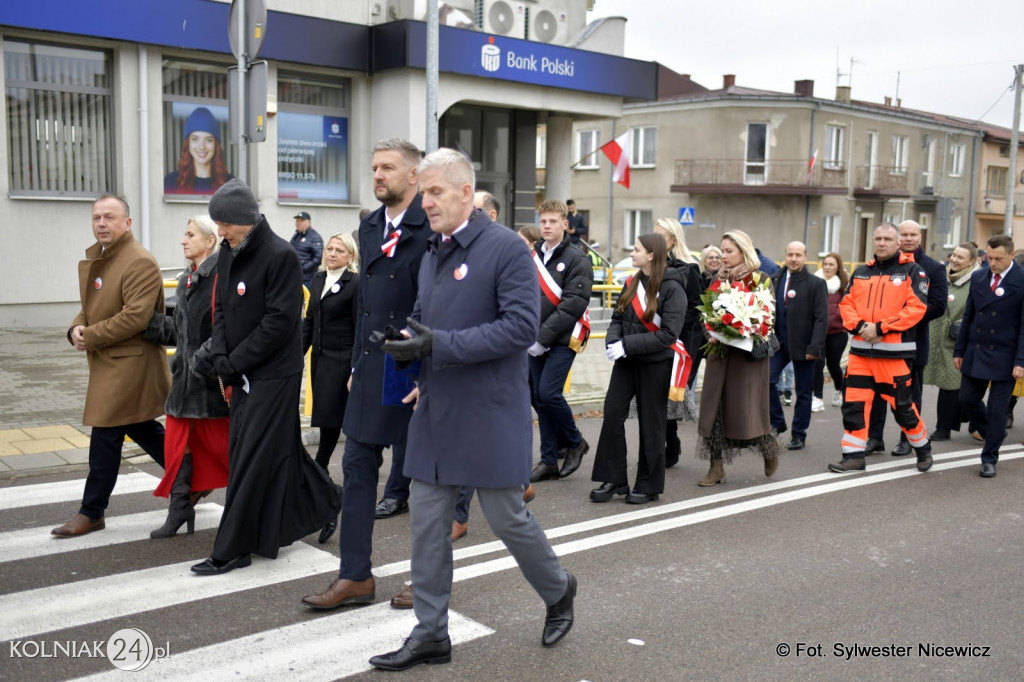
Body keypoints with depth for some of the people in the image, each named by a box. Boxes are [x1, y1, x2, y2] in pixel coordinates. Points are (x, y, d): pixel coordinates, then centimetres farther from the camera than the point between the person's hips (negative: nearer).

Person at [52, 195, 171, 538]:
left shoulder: (140, 262, -17)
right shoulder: (97, 259, 14)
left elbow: (135, 316, -25)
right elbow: (91, 305, 20)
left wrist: (90, 337, -18)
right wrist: (76, 328, -2)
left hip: (129, 363, -10)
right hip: (107, 361, 10)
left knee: (106, 436, -3)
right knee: (142, 428, 16)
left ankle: (92, 513, 9)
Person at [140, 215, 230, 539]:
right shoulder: (186, 281, 14)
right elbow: (176, 330, 15)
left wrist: (205, 357, -21)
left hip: (211, 376, -8)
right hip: (185, 374, 8)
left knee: (222, 443, 4)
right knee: (178, 442, 8)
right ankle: (179, 509, 18)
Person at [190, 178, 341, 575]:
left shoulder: (280, 256, -16)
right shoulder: (228, 254, 9)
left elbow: (280, 322, -19)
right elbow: (221, 309, 12)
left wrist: (235, 361, -15)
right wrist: (221, 357, -4)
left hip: (274, 374, -8)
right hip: (244, 375, 8)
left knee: (252, 460, -4)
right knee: (281, 450, 17)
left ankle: (232, 550, 5)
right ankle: (326, 505, 36)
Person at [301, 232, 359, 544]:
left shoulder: (355, 283, -8)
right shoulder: (318, 279, 12)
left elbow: (360, 330, -10)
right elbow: (309, 320, 17)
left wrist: (356, 371, -14)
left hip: (341, 362, -6)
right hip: (320, 359, 6)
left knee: (329, 421, -6)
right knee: (327, 422, 11)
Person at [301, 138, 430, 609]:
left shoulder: (431, 227, -12)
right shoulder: (370, 227, 12)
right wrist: (357, 365, 16)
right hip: (372, 368, 7)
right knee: (358, 467, 8)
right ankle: (355, 577, 18)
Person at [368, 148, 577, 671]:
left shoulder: (505, 248, -11)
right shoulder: (432, 254, 12)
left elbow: (522, 326, -20)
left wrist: (438, 345, -23)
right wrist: (416, 359, -1)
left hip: (490, 414, -7)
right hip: (435, 412, 7)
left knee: (507, 517, 6)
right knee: (427, 523, 8)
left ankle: (558, 591, 34)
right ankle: (430, 634, 20)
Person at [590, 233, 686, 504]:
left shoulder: (672, 288, -12)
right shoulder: (632, 282, 8)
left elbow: (668, 334, -19)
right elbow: (617, 318, 9)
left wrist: (627, 345, -22)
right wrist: (612, 342, -12)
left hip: (655, 364, -6)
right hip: (626, 361, 6)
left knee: (650, 423, 4)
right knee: (612, 414, 1)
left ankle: (649, 485, 18)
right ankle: (613, 479, 11)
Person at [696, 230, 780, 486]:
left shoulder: (760, 279, -4)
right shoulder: (720, 279, 12)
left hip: (748, 353, -5)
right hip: (720, 351, 5)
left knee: (746, 407, -4)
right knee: (714, 407, 1)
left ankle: (769, 449, 26)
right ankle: (716, 467, 8)